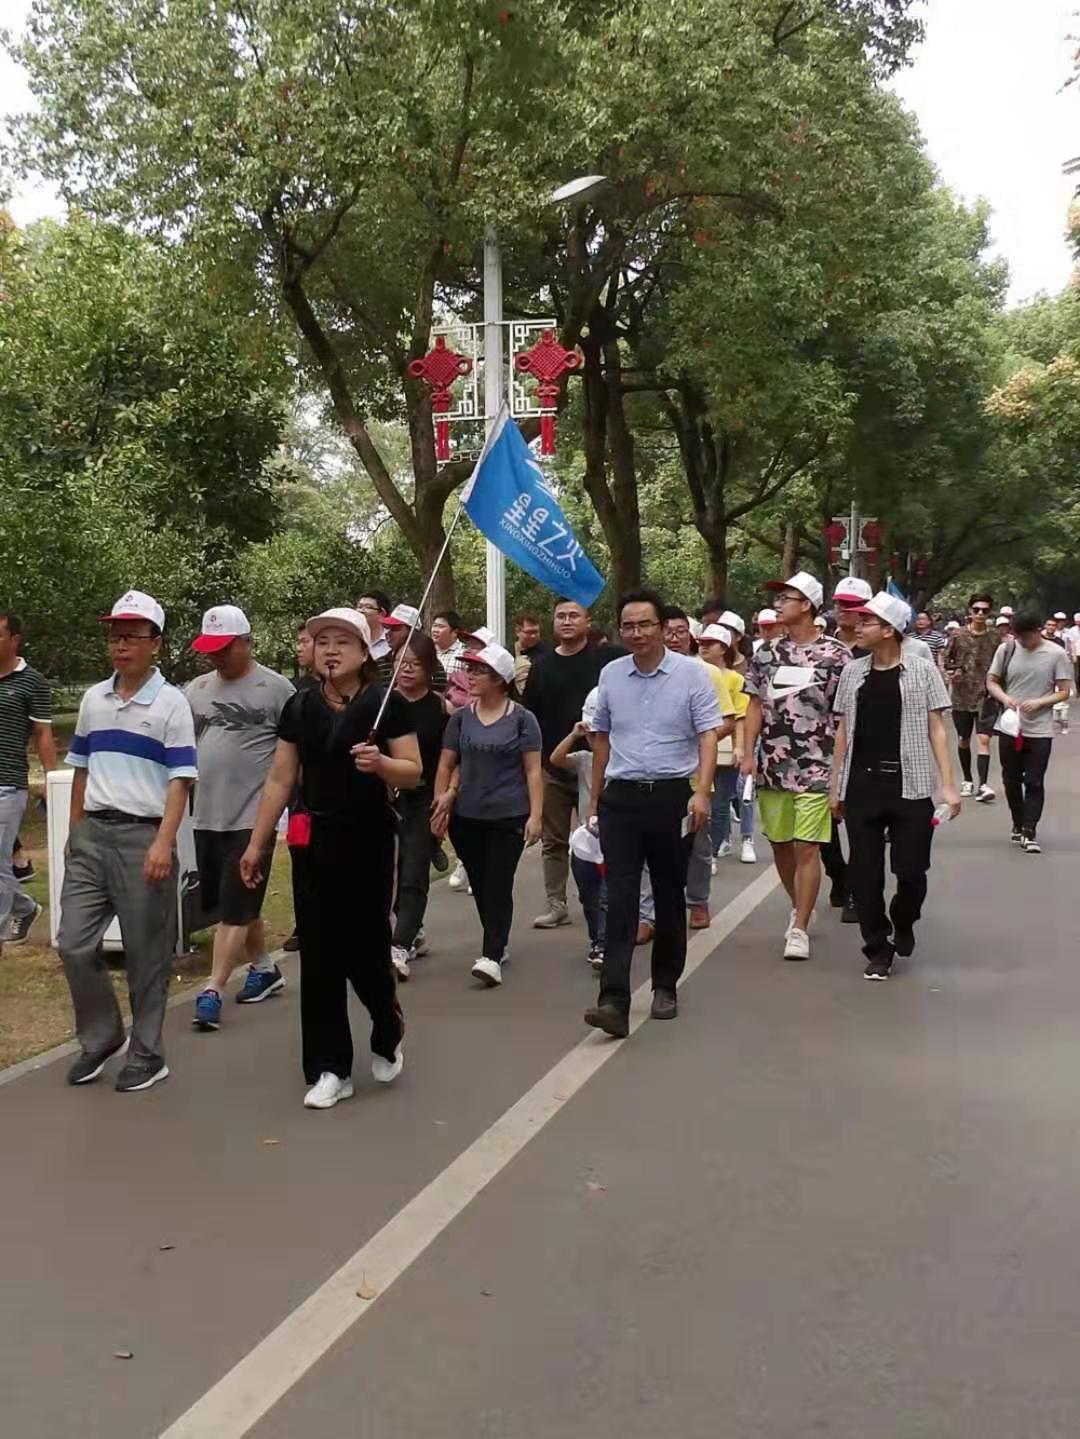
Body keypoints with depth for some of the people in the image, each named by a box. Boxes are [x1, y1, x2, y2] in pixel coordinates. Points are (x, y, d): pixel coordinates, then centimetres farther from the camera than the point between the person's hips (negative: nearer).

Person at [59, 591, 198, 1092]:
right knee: (74, 943, 4)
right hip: (92, 834, 5)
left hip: (143, 836, -5)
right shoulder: (93, 699, 11)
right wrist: (75, 832, 17)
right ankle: (100, 1037, 24)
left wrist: (164, 843, -19)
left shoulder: (171, 704, -5)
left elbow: (179, 779, -10)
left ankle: (146, 1054, 16)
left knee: (145, 953, 2)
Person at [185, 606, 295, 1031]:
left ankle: (212, 991, -4)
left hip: (252, 817, -6)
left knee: (235, 908, -6)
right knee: (240, 904, 17)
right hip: (207, 816, 6)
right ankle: (263, 969, 33)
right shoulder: (197, 689, 11)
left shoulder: (276, 688, -6)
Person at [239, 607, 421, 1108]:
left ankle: (388, 1033, 29)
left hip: (368, 842, -3)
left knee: (365, 948, -2)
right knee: (319, 955, 4)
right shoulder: (300, 707, 7)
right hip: (313, 842, 4)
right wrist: (256, 843, 8)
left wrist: (380, 763, -24)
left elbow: (413, 773, -3)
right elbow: (279, 780, 9)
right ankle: (329, 1068, 13)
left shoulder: (386, 704, -4)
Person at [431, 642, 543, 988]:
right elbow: (446, 765, 12)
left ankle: (491, 956, -11)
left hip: (509, 816, -4)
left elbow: (533, 770, -4)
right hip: (466, 816, 4)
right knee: (479, 885, 11)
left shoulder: (521, 719, -3)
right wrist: (441, 801, 4)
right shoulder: (460, 718, 7)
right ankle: (497, 945, 28)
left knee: (498, 885, -8)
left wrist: (536, 814, -11)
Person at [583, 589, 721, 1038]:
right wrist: (594, 798, 18)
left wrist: (702, 791, -21)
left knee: (669, 895, 10)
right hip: (621, 797, 2)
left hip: (673, 795, -2)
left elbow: (708, 735, -8)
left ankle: (665, 986, 26)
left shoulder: (691, 673, -5)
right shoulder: (610, 675, 6)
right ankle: (614, 1000, -13)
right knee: (620, 898, -7)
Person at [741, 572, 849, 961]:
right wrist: (748, 754, 0)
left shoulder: (834, 655, -4)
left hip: (816, 768, -4)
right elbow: (756, 706, 9)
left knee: (806, 848, -7)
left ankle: (799, 929, -1)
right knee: (779, 844, 13)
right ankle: (798, 908, 34)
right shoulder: (767, 654, 8)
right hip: (772, 767, 5)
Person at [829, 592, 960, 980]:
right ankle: (878, 948, 17)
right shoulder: (852, 672, 7)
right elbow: (843, 731, 11)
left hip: (910, 787, -2)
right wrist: (835, 785, 10)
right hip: (860, 787, 2)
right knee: (864, 872, 3)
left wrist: (948, 784, -8)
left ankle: (903, 923, 31)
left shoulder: (922, 670, -1)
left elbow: (936, 729, -1)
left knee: (911, 869, 0)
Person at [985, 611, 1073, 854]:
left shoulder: (1056, 654, -6)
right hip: (1010, 727, 3)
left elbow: (1064, 692, -3)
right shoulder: (1006, 649, -1)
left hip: (1039, 731, -3)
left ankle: (1029, 832, 2)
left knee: (1034, 782, -2)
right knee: (1011, 780, 12)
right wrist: (1005, 697, -14)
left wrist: (1039, 702, -19)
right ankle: (1018, 825, 29)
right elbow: (991, 681, 6)